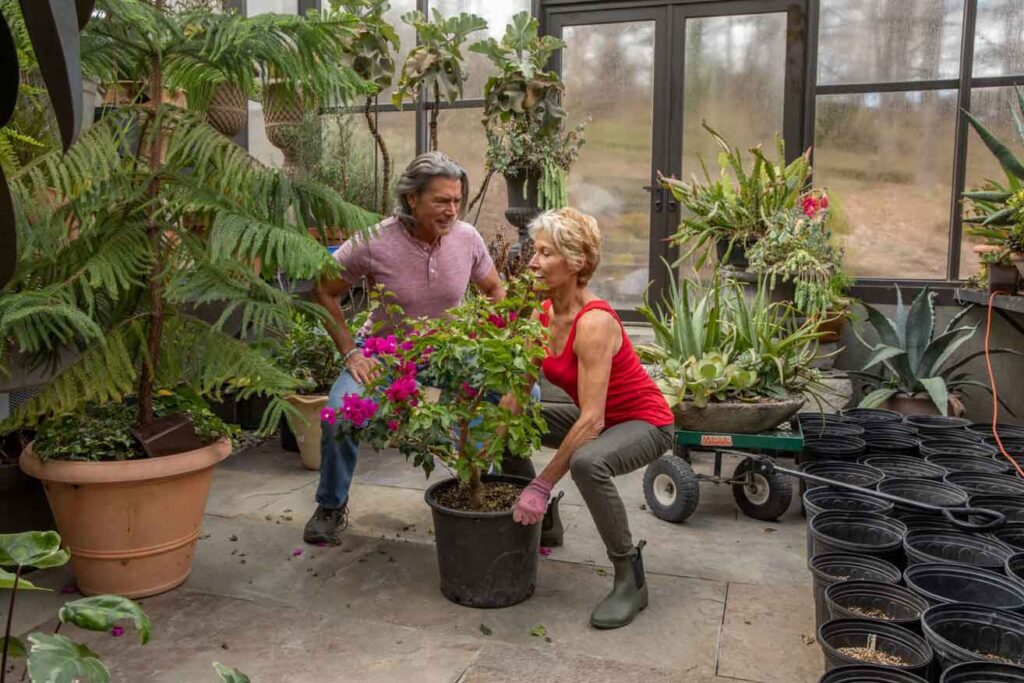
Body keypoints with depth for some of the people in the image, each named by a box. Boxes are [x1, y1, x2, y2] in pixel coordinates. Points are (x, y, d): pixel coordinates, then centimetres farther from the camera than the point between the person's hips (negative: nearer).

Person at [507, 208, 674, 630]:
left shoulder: (594, 323, -30)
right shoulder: (542, 316, -6)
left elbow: (591, 421, -34)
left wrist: (543, 485, -31)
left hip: (644, 423, -8)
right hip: (597, 418, 9)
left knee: (587, 462, -38)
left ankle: (631, 579, -17)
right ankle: (540, 522, 23)